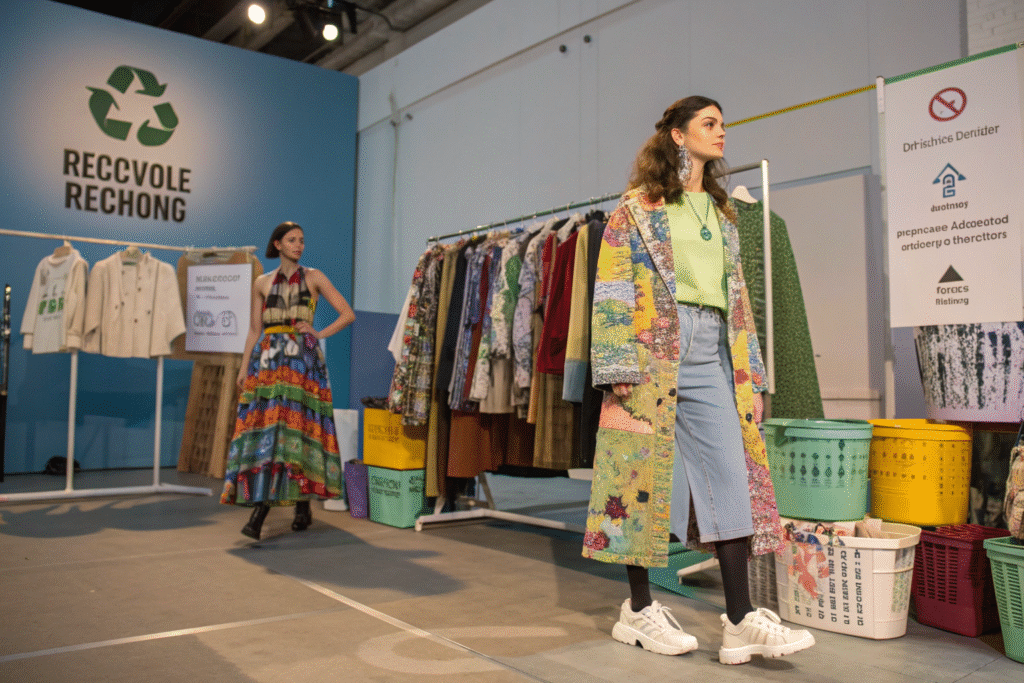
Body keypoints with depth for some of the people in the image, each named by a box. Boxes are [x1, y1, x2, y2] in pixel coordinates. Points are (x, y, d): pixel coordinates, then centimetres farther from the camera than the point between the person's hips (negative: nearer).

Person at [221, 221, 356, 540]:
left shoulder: (314, 277, 8)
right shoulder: (262, 283, 14)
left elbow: (348, 314, 5)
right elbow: (254, 329, 13)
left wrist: (319, 334, -3)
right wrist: (244, 366, 6)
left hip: (302, 359, -2)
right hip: (267, 360, 2)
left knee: (297, 425, -8)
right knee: (264, 423, -7)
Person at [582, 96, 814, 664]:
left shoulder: (721, 212, 22)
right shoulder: (638, 206, 4)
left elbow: (737, 296, 21)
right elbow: (614, 291, -4)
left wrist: (748, 372, 14)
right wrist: (618, 373, -13)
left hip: (712, 353, 6)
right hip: (654, 347, -5)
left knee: (730, 474, -3)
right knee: (646, 470, 0)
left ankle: (740, 618, 1)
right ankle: (639, 608, 13)